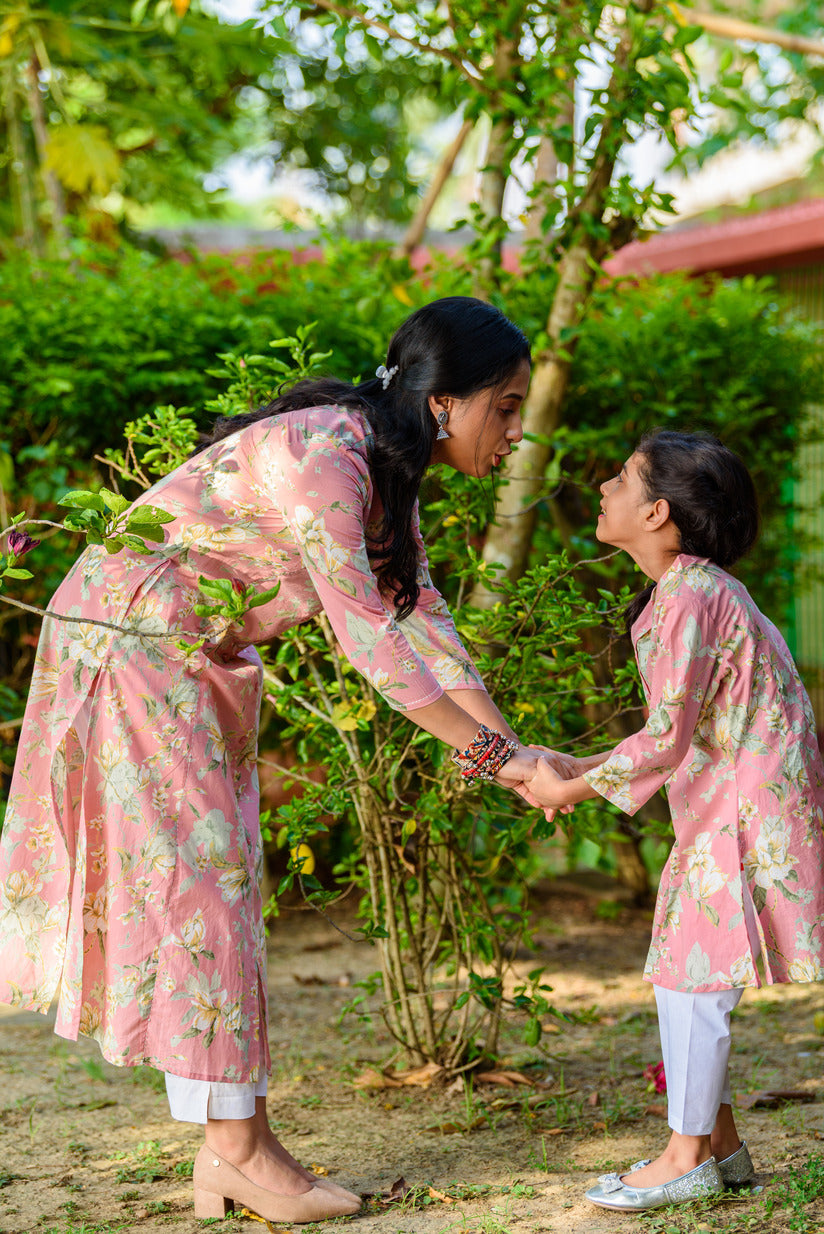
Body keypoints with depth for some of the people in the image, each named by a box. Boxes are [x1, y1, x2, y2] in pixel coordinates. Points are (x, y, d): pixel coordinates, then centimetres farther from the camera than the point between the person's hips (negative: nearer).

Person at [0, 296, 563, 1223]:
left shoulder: (384, 468, 3)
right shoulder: (321, 455, -26)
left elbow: (420, 621, 3)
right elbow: (365, 634, -29)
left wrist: (513, 748, -4)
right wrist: (486, 752, -26)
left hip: (197, 660, 10)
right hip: (130, 638, -10)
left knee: (215, 880, 7)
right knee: (192, 877, -6)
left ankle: (224, 1149, 11)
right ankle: (239, 1144, 0)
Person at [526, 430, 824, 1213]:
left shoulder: (690, 597, -19)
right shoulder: (689, 589, 12)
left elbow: (667, 737, -20)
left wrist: (573, 789, -11)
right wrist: (584, 769, 12)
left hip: (750, 810, -10)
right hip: (722, 808, 10)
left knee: (694, 973, -4)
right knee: (680, 971, 13)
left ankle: (687, 1158, 5)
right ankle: (718, 1145, 21)